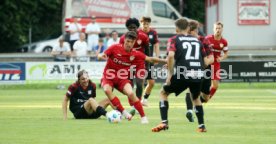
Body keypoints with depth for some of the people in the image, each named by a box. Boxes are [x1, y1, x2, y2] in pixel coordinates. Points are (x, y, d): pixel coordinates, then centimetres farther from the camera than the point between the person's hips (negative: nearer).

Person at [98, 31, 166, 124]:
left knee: (131, 93, -23)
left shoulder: (135, 54, -6)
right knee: (107, 90, -33)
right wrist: (101, 56, -37)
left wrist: (164, 61, -8)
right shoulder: (115, 48, -14)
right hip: (109, 76, -1)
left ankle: (143, 116, -8)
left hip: (122, 78, 1)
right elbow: (100, 56, -12)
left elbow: (150, 59, -1)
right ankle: (123, 112, -25)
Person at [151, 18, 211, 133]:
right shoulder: (196, 40, 19)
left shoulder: (175, 39, 7)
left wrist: (170, 74, -6)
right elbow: (204, 60, 16)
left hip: (183, 74, -4)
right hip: (198, 74, 4)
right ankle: (201, 125, 25)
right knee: (196, 97, 32)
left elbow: (171, 56, -11)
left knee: (163, 93, 17)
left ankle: (164, 122, 3)